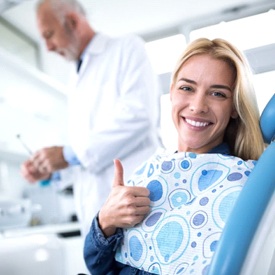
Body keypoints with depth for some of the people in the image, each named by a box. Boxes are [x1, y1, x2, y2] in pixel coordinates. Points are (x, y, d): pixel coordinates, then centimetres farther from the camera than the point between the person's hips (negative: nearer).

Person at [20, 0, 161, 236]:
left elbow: (139, 114, -15)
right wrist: (53, 170, 7)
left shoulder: (127, 47, 1)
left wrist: (70, 154, -13)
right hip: (97, 207, 7)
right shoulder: (77, 79, 23)